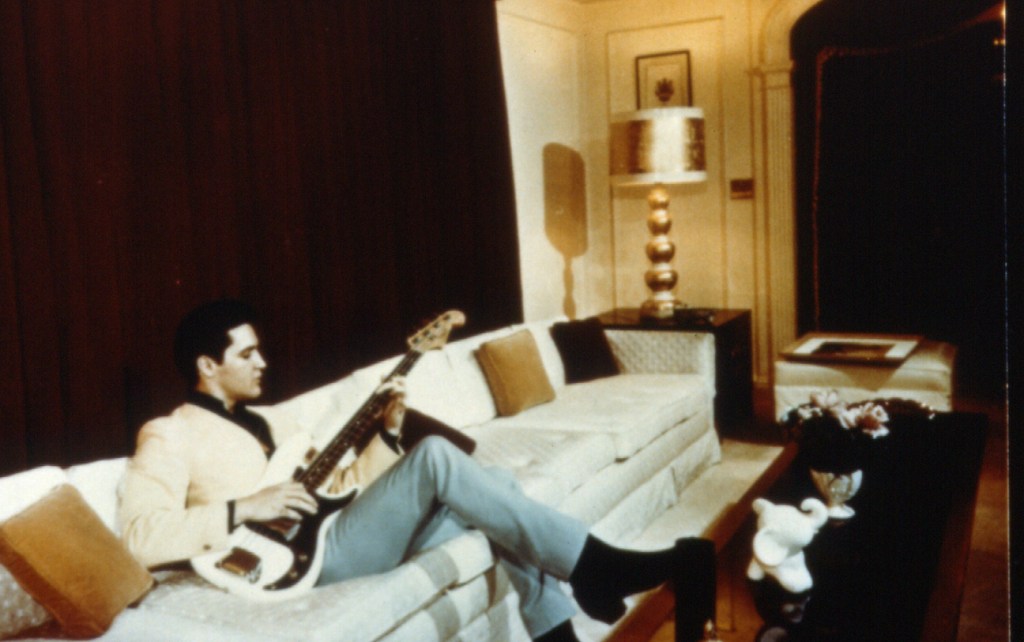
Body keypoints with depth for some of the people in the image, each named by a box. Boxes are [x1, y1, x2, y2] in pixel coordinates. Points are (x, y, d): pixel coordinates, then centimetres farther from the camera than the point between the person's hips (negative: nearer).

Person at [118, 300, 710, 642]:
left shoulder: (271, 424, 24)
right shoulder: (171, 435, 0)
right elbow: (140, 535, -15)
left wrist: (388, 432, 7)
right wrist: (242, 509, -22)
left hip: (345, 539, 8)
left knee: (492, 489, -7)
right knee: (435, 457, -24)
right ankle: (595, 565, -22)